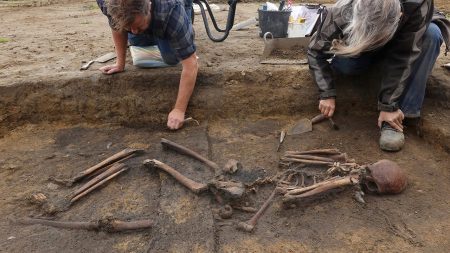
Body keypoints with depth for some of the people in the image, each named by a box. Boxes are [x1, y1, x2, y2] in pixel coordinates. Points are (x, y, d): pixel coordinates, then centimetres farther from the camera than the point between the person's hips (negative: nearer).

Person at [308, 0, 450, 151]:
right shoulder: (341, 13, -37)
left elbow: (402, 57, -36)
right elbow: (316, 51, -23)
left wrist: (389, 105, -37)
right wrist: (327, 94, -28)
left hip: (407, 45, 0)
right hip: (361, 46, 0)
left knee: (432, 34, -33)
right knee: (343, 63, -31)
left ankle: (403, 112, -26)